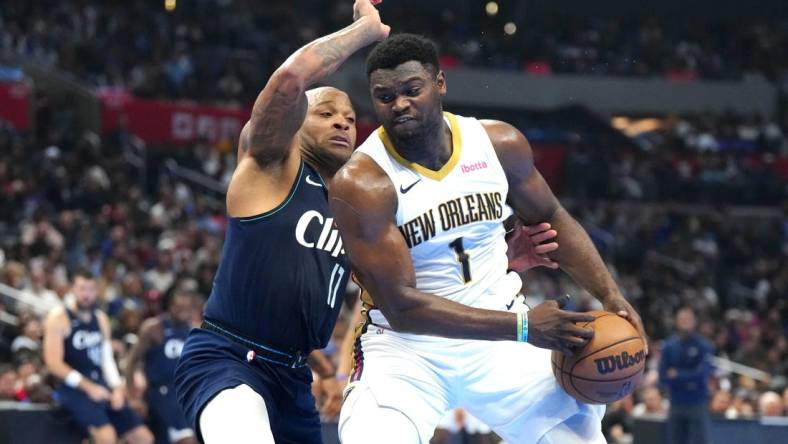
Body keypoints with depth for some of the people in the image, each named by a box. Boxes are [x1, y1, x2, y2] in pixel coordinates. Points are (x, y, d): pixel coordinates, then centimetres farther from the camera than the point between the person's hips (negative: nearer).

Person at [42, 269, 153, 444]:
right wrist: (88, 387, -19)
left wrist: (117, 388, -2)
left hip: (101, 386, 7)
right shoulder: (59, 318, -6)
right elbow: (54, 363, -13)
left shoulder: (101, 319, 15)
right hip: (74, 388, -7)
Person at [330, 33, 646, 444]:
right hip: (406, 350, -4)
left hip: (498, 340, 4)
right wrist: (522, 326, -29)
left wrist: (610, 296, -3)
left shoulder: (499, 144, -6)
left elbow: (552, 221, 12)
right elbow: (401, 306, -25)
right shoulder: (361, 183, -22)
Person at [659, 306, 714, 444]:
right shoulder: (670, 346, 4)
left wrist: (678, 375, -9)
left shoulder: (704, 346, -4)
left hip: (698, 404, -3)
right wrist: (689, 380, -9)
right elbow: (663, 377, -1)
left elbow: (703, 373, -14)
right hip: (676, 403, 3)